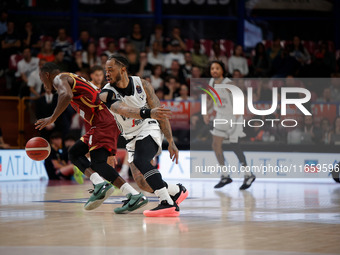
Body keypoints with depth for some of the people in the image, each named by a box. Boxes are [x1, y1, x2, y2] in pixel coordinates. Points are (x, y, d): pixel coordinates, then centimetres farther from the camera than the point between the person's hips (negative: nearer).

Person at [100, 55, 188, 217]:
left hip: (149, 130, -4)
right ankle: (177, 191, 15)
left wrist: (170, 141, -3)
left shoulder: (142, 85, -7)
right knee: (142, 182, -9)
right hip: (132, 138, 4)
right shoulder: (107, 94, -11)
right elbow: (124, 110, -32)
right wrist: (147, 112, -51)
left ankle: (167, 203, -33)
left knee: (139, 161, -32)